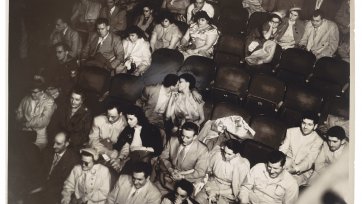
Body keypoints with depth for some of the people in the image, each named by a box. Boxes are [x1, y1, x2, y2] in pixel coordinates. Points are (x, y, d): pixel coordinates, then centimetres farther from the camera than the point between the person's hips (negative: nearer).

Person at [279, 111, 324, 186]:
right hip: (287, 163, 3)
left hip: (303, 171, -3)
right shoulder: (291, 131, 1)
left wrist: (295, 169, -33)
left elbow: (308, 162, -16)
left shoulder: (317, 141, -8)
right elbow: (283, 149, -1)